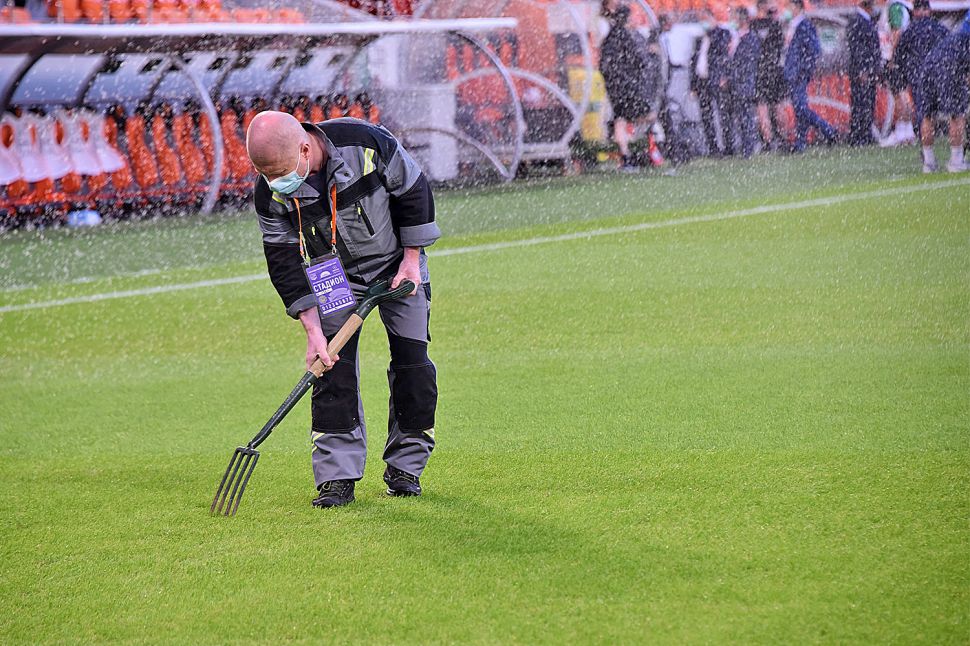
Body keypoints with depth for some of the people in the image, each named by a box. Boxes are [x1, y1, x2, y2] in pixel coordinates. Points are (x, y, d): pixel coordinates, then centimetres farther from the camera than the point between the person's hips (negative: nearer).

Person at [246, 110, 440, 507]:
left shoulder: (368, 144, -31)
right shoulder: (271, 192, -23)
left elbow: (413, 192, -14)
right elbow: (284, 263, -15)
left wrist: (411, 260, -11)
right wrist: (313, 330, -20)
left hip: (396, 264, -1)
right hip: (334, 277, 1)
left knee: (413, 361, -3)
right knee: (333, 366, -12)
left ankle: (406, 467, 9)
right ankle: (337, 477, -9)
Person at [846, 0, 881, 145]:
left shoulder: (869, 21, 17)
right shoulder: (855, 21, -11)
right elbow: (854, 48, -16)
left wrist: (876, 69, 19)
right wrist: (862, 71, -19)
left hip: (871, 72, 9)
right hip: (860, 72, -9)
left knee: (869, 106, 9)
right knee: (860, 106, -8)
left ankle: (866, 137, 12)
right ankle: (855, 139, -6)